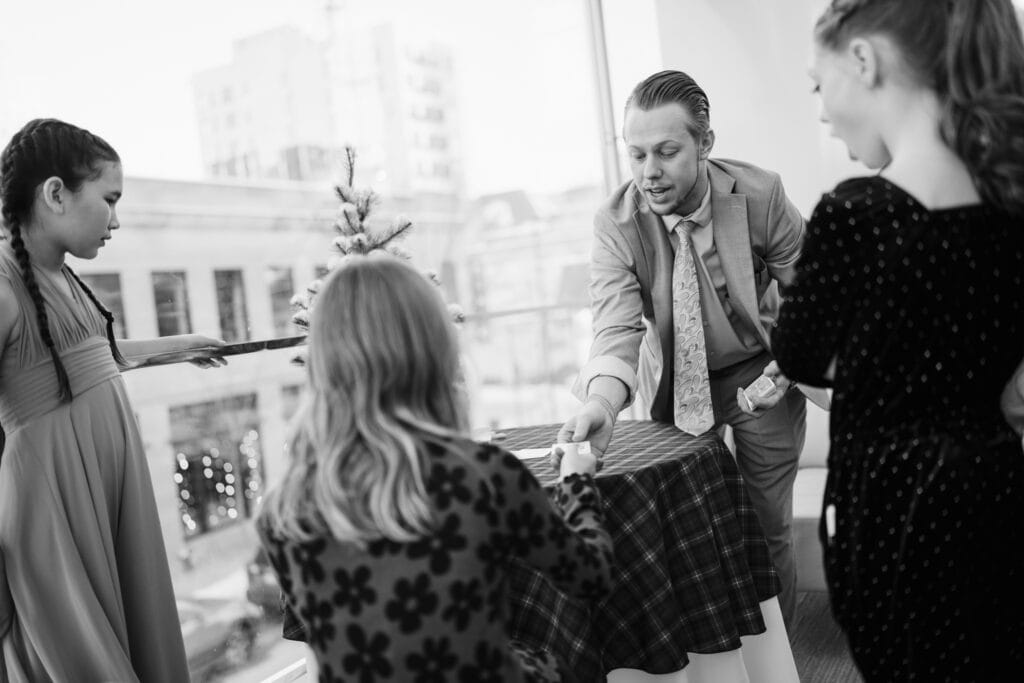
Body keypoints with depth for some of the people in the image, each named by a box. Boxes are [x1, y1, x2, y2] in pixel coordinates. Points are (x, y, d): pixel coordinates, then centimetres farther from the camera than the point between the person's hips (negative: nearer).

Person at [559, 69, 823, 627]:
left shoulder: (760, 194, -20)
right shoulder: (615, 223, -20)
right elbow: (616, 328, -31)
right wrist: (602, 401, -50)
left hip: (759, 373, 0)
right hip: (676, 382, 1)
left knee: (768, 526, 8)